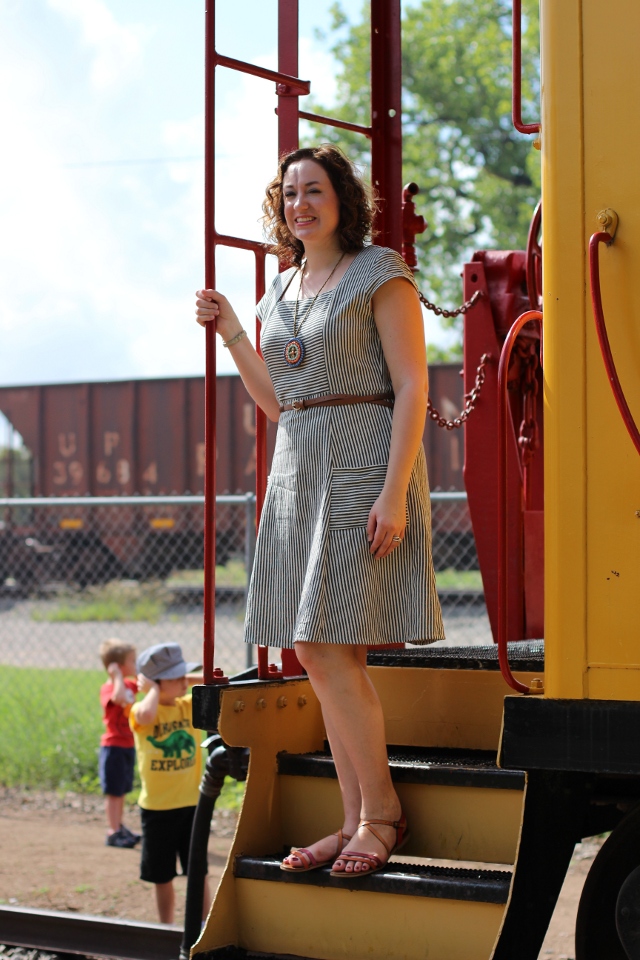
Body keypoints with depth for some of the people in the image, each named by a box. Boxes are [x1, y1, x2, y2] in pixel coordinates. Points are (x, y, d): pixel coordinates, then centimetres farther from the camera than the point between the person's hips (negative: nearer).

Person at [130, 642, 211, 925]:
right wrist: (154, 689, -18)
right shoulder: (140, 711, -11)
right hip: (156, 808, -2)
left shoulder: (190, 705, 1)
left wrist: (191, 680, -7)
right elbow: (146, 716, -36)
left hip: (191, 803, 2)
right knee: (162, 877, 12)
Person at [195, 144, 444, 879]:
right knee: (321, 655, 5)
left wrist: (394, 492, -18)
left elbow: (412, 387, -9)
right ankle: (358, 820, 12)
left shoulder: (380, 274, -3)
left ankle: (380, 811, 1)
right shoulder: (282, 289, 17)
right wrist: (228, 332, 11)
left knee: (326, 647, -13)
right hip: (297, 473, 7)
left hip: (363, 470, -7)